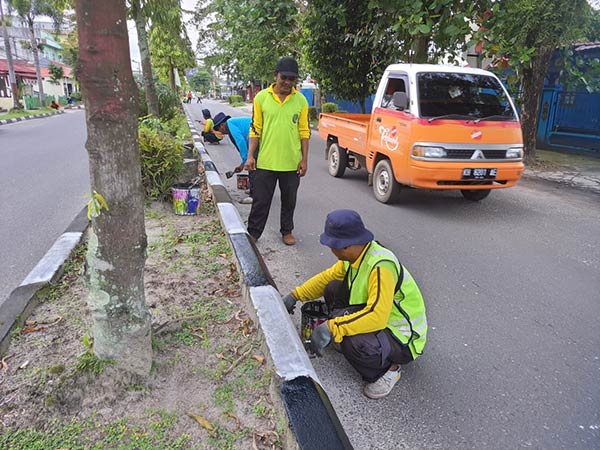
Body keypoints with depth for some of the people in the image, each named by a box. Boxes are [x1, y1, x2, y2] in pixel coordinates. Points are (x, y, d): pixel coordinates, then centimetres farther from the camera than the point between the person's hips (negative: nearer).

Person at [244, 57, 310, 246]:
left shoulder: (300, 100, 1)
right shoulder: (261, 97, -2)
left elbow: (304, 132, 4)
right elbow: (255, 129, 0)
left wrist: (304, 159, 0)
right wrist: (250, 155, -6)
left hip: (291, 162, 1)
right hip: (266, 161, -1)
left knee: (289, 201, 14)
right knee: (261, 201, 6)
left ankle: (287, 231, 32)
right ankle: (253, 233, 20)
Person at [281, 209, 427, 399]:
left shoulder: (381, 266, -33)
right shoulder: (354, 255, -7)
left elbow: (377, 316, -40)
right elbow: (327, 277, 9)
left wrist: (330, 328, -38)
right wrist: (295, 296, 6)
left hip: (403, 339, -8)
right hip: (379, 318, 8)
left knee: (355, 344, -36)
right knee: (333, 289, 0)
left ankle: (388, 368, -4)